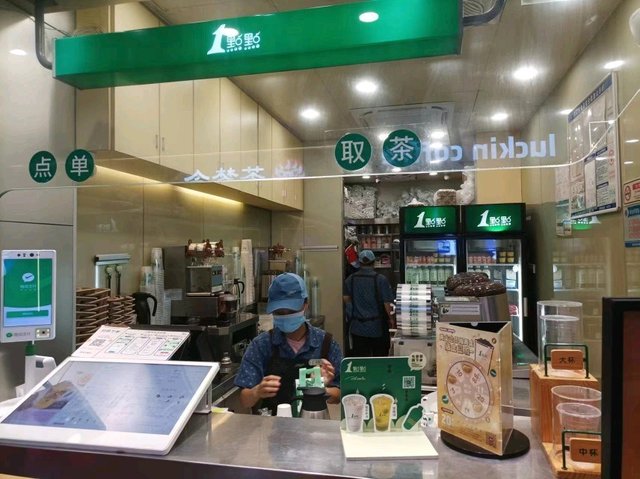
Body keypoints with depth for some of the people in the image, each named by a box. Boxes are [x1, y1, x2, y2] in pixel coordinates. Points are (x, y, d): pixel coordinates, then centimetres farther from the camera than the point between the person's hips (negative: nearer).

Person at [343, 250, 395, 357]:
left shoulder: (350, 280, -3)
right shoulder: (381, 279, -14)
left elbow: (346, 299, 10)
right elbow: (387, 303, -12)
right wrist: (391, 319, 4)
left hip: (357, 327, 3)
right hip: (377, 327, -2)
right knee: (380, 357, 13)